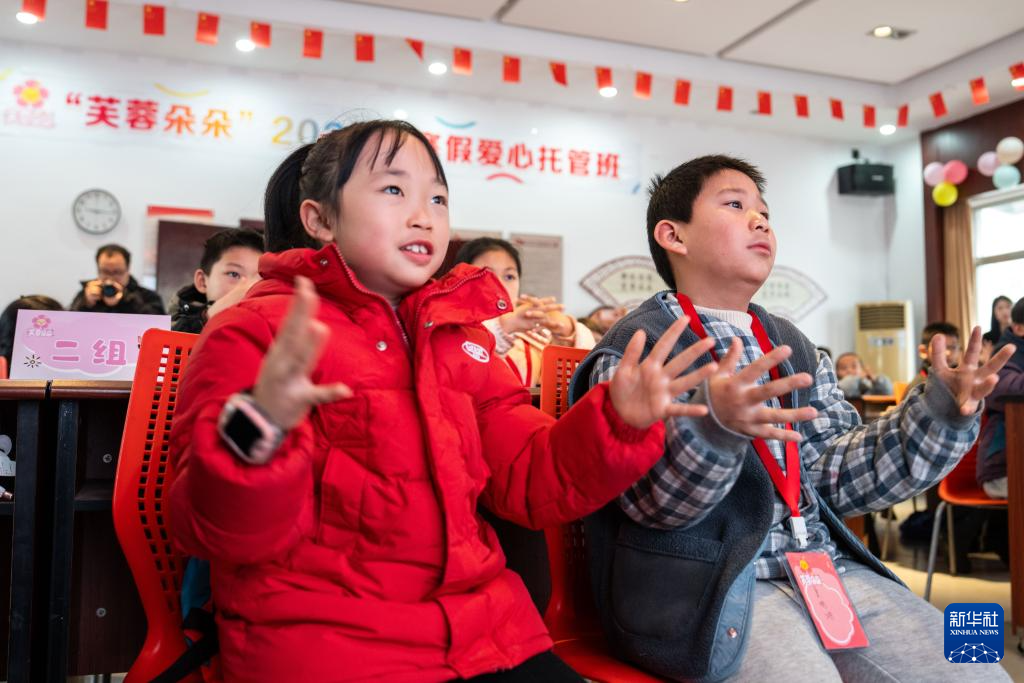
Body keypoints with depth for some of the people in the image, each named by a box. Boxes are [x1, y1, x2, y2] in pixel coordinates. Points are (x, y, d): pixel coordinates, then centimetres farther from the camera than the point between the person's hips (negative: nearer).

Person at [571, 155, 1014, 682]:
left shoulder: (793, 347, 15)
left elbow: (837, 475, 11)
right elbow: (649, 499, -16)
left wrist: (938, 412, -1)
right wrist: (713, 425, -35)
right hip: (705, 584, -6)